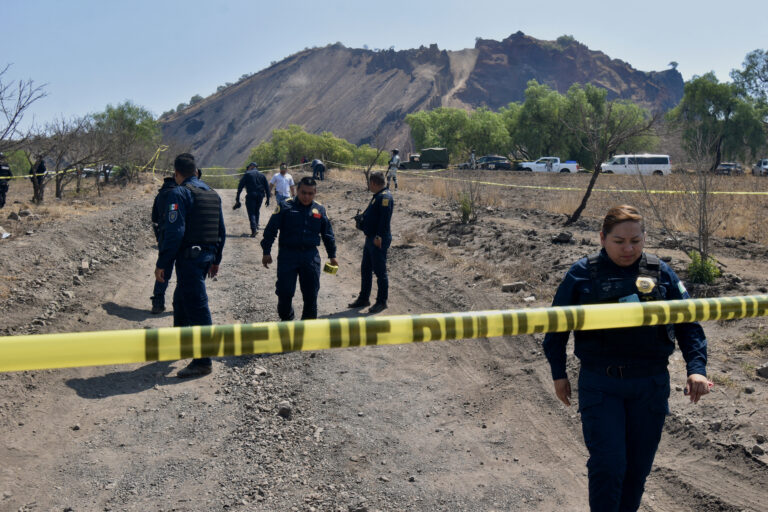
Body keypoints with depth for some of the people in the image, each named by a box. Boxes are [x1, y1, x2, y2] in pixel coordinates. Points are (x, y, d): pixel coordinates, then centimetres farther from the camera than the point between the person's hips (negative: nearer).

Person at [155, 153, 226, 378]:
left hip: (189, 257, -9)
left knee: (196, 308, -6)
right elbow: (221, 230, 16)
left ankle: (203, 361, -3)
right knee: (181, 299, 25)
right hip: (207, 255, 9)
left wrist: (161, 264, -15)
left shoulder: (178, 194, -12)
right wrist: (216, 260, 23)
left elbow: (174, 232, -20)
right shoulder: (212, 194, 13)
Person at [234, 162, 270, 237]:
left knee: (251, 213, -3)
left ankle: (253, 229, -16)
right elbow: (267, 187, 12)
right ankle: (256, 226, 25)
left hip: (251, 195, -4)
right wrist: (268, 199, 15)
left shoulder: (247, 174, 3)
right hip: (260, 196, 4)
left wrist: (237, 198, 0)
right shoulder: (262, 175, 15)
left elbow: (240, 186, -1)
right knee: (256, 212, 22)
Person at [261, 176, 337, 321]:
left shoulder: (320, 210, 8)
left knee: (311, 294, 4)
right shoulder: (285, 206, -2)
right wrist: (266, 252, -5)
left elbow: (328, 234, 17)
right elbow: (270, 230, -1)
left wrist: (332, 255, 17)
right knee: (285, 292, -1)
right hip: (288, 255, -2)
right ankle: (286, 320, 22)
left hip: (311, 256, 2)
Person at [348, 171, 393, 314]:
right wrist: (362, 220, 13)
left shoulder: (385, 197, -17)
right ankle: (364, 298, 28)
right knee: (365, 270, 17)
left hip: (379, 241, -11)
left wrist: (379, 237, -28)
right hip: (371, 238, 11)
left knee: (380, 271, -2)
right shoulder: (378, 196, 16)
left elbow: (385, 219, -25)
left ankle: (381, 302, 8)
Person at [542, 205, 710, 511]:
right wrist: (558, 373, 7)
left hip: (650, 385, 2)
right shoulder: (582, 273, -2)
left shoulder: (660, 273, 4)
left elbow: (687, 321, 6)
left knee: (638, 466, 12)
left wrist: (696, 367, -8)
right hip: (599, 385, -2)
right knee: (607, 466, -6)